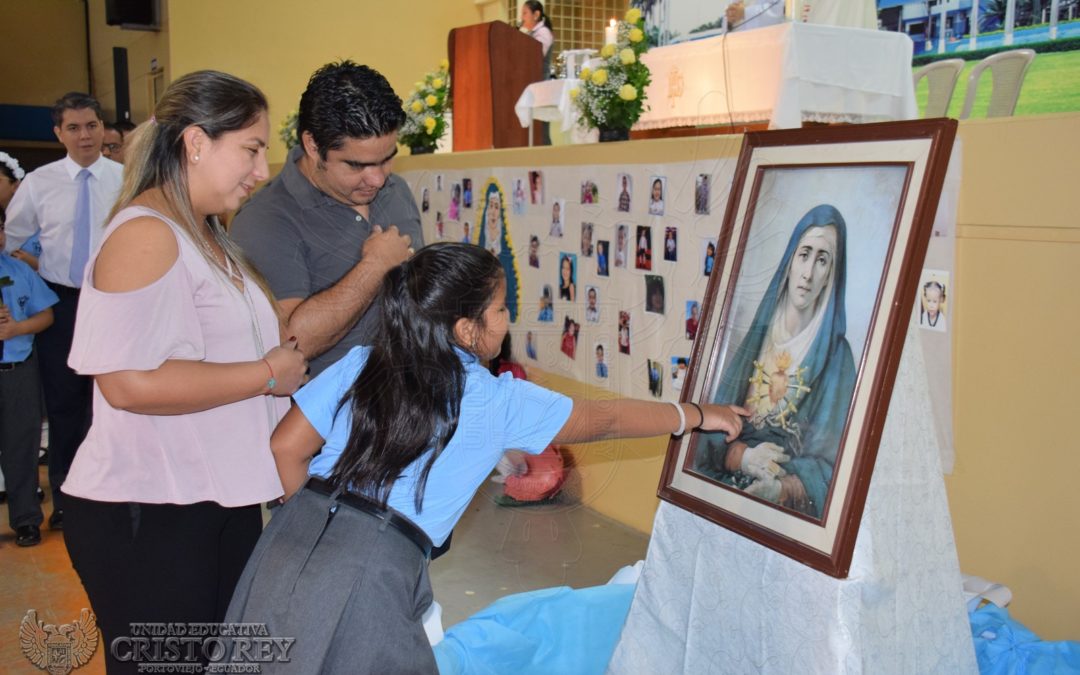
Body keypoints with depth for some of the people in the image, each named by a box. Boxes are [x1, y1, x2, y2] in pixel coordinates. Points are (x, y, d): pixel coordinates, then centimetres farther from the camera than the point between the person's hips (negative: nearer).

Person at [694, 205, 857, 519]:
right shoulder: (756, 337, 10)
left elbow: (827, 467, -7)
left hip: (788, 509, -3)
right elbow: (715, 433, 7)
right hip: (728, 488, 3)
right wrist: (743, 457, -13)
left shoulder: (836, 356, -1)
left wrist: (779, 489, -24)